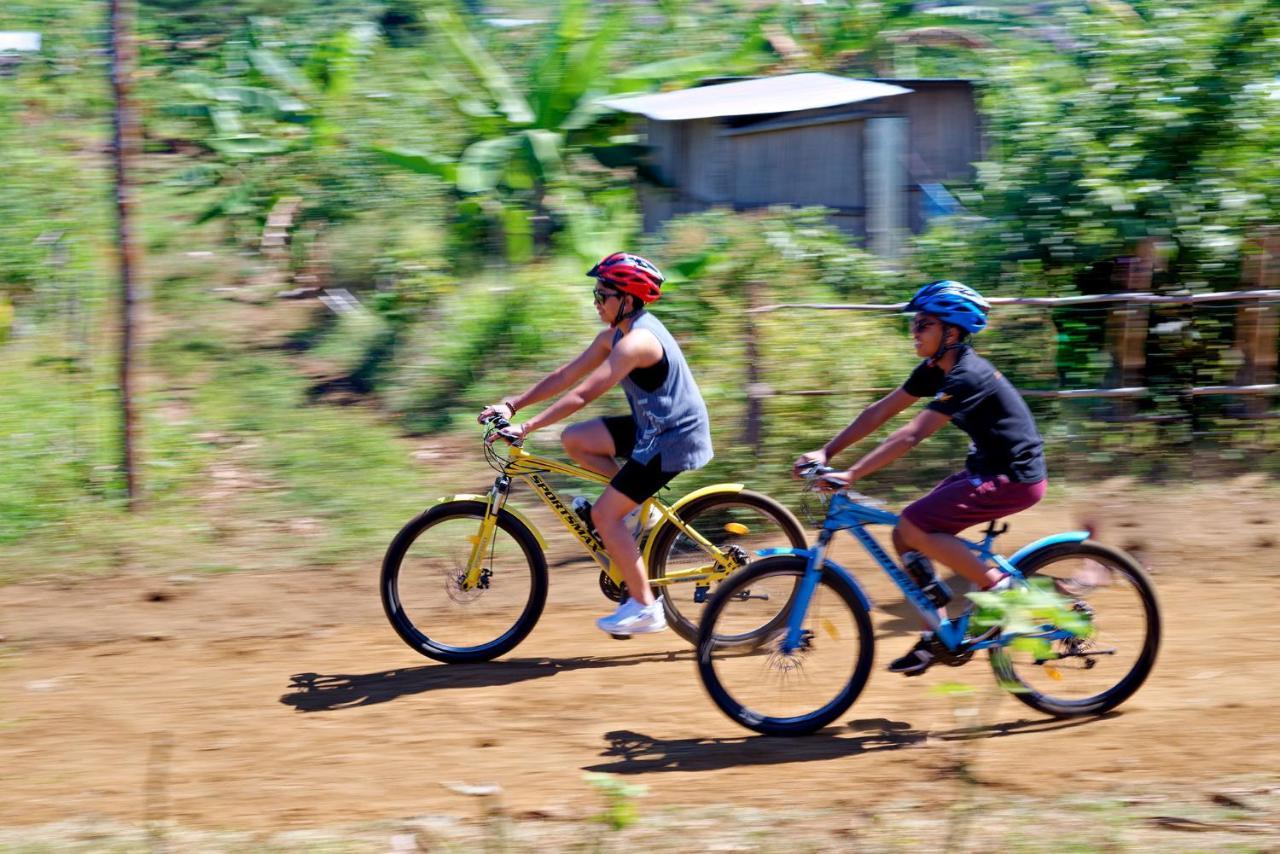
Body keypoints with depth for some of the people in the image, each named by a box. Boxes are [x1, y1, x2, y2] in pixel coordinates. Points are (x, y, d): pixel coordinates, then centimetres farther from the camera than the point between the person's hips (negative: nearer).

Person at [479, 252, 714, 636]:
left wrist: (527, 427, -27)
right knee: (574, 439, 5)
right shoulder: (615, 335, 7)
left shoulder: (636, 341, -24)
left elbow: (583, 394, -28)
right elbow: (565, 376, 9)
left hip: (674, 438, -10)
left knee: (604, 514, -9)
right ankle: (636, 506, 12)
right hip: (653, 427, 10)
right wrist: (512, 404, 2)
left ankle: (645, 608, -3)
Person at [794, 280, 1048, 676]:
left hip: (1014, 479, -9)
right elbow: (880, 412, 8)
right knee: (905, 538, 4)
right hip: (987, 469, 9)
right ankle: (937, 636, 13)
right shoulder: (935, 369, 6)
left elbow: (910, 436, -29)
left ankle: (1001, 588, -10)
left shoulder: (966, 377, -23)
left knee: (913, 526, -20)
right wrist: (826, 452, 2)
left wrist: (850, 475, -31)